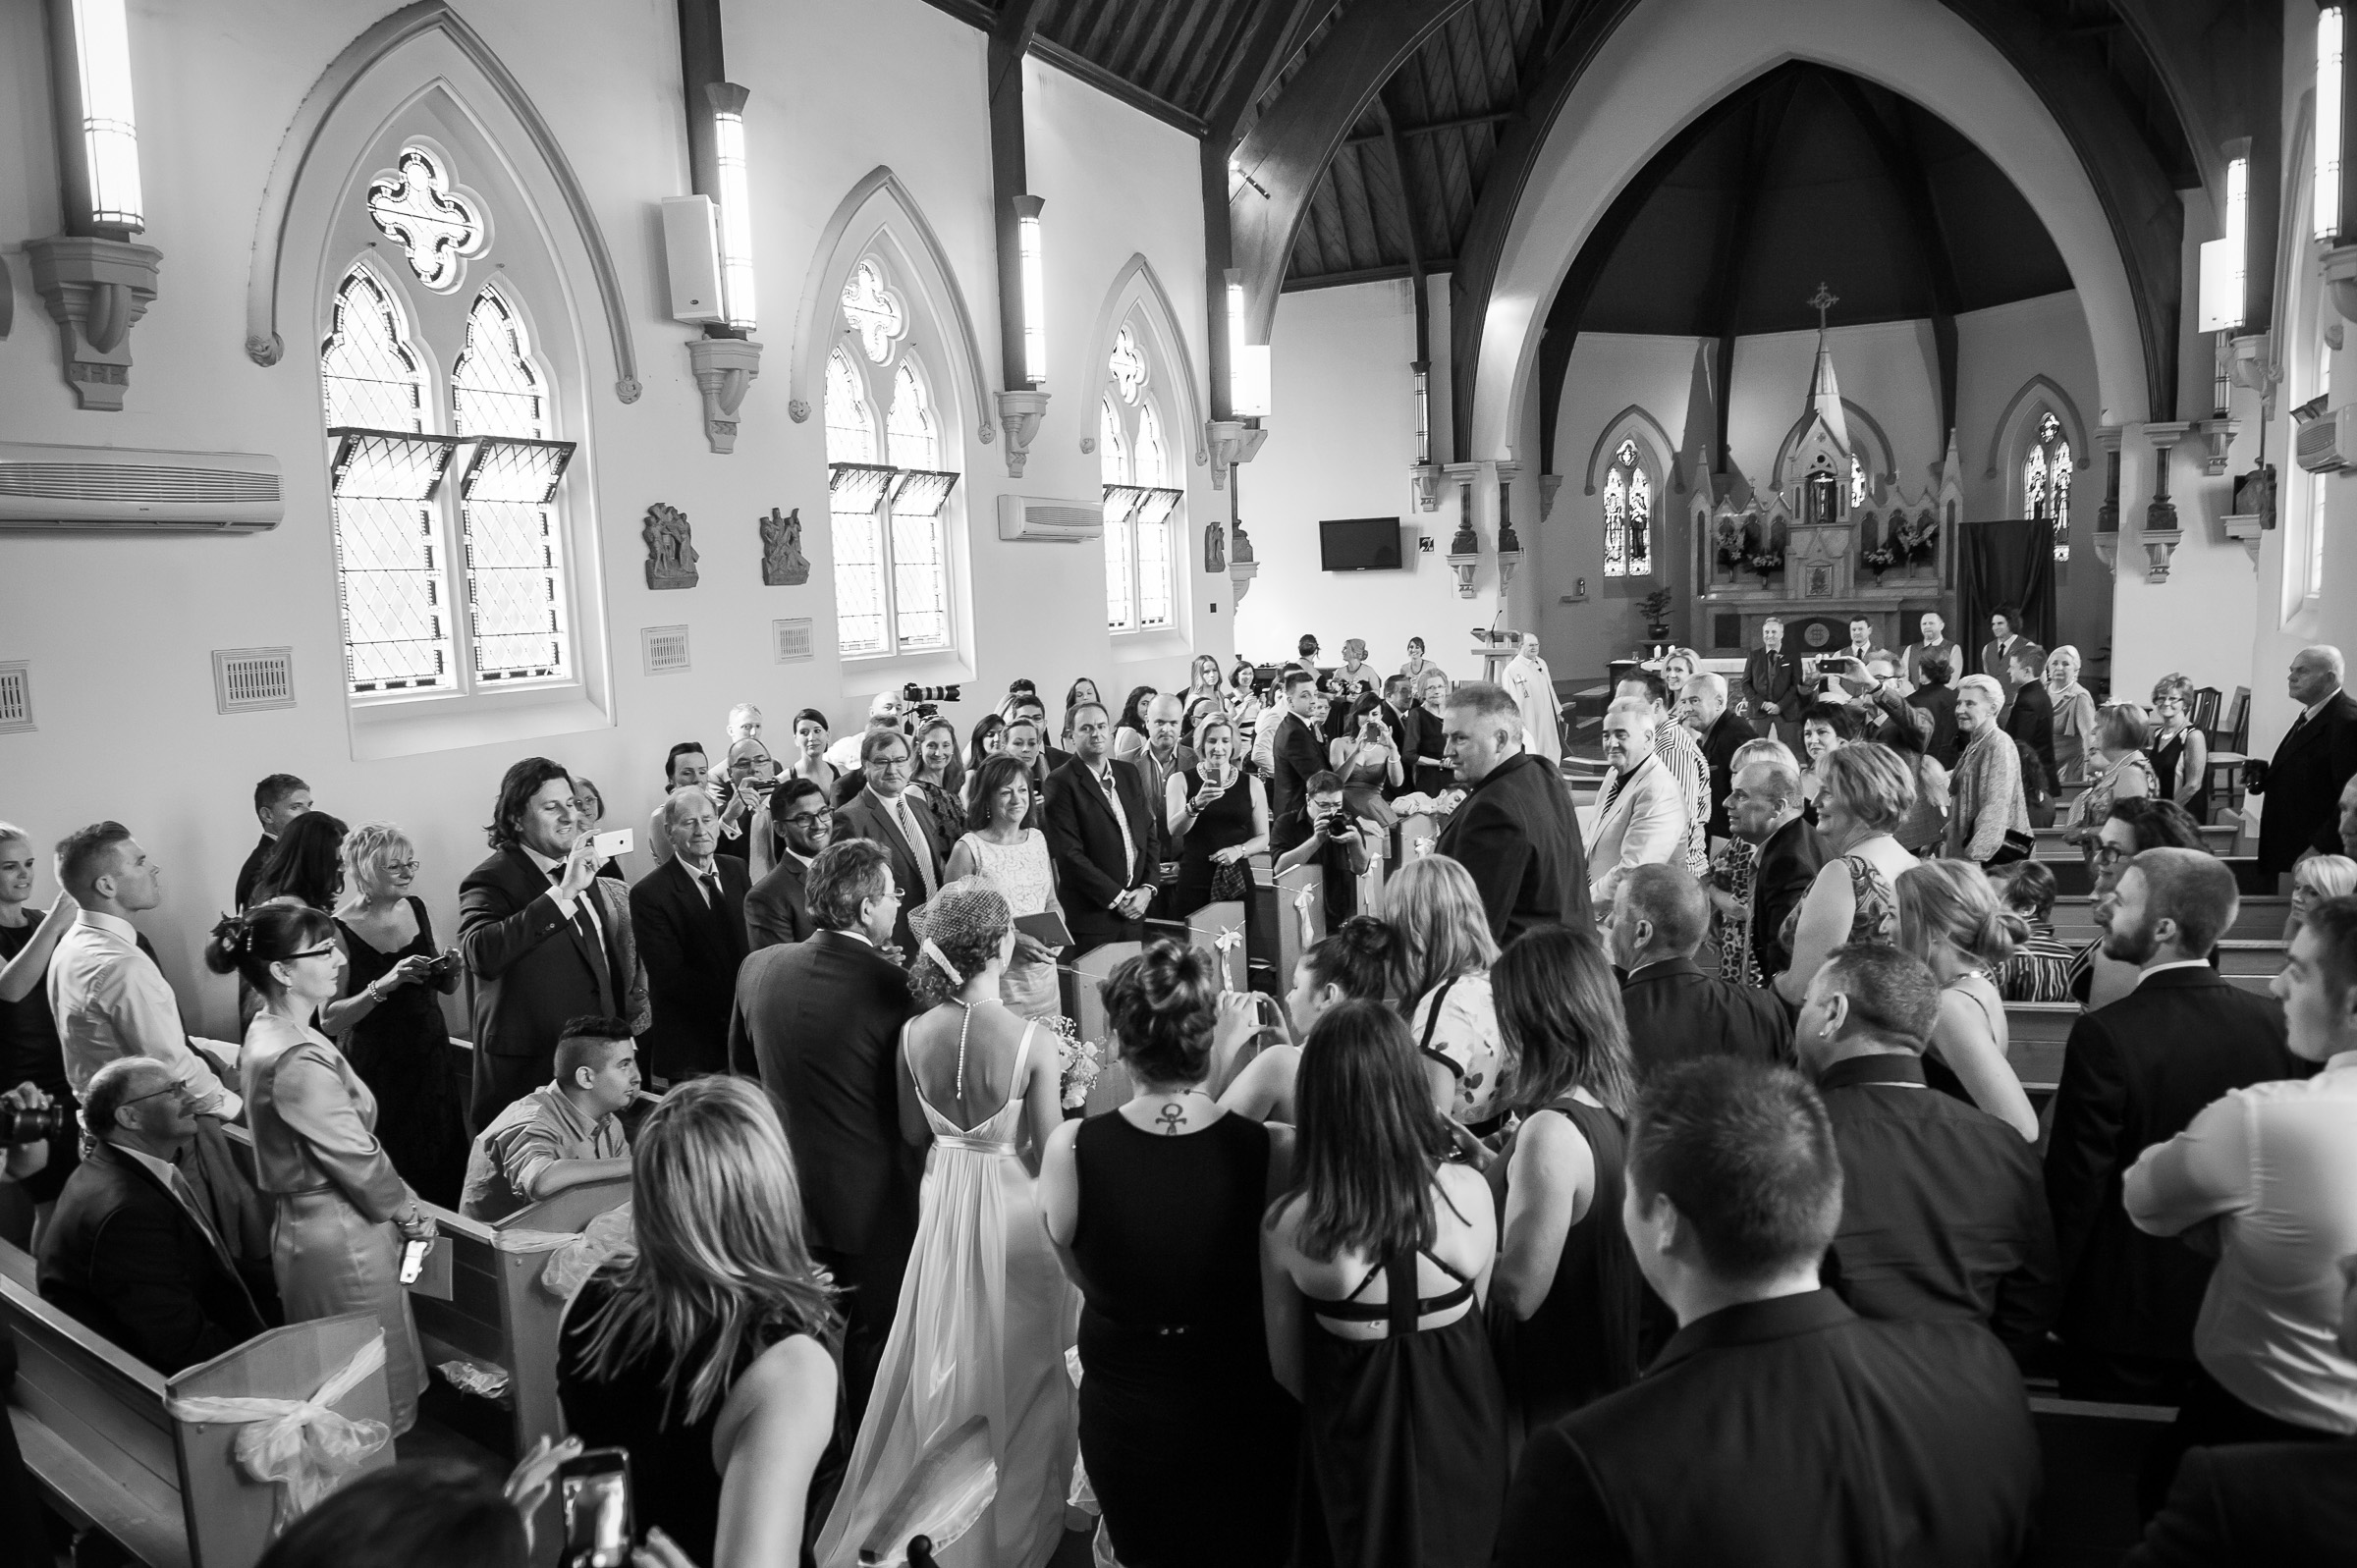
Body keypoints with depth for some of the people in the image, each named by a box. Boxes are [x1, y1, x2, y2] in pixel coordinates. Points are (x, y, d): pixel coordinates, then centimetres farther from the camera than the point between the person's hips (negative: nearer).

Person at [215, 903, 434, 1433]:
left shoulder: (268, 1032, 4)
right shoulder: (298, 1061, -26)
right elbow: (357, 1158, -19)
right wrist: (409, 1212, -5)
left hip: (303, 1223, 10)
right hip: (341, 1235, -10)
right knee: (377, 1397, 5)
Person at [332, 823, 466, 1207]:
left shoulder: (416, 908, 3)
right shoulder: (340, 930, -13)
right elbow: (329, 1018, -17)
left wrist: (450, 970, -7)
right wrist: (383, 986, -29)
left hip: (431, 1058, 5)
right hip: (375, 1068, -5)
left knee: (446, 1167, 11)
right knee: (392, 1176, 2)